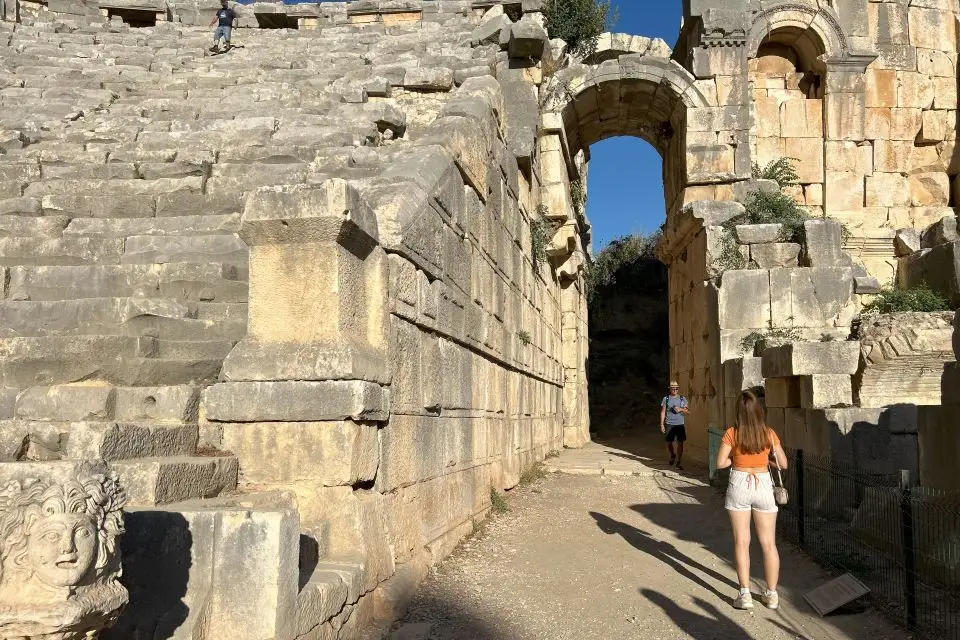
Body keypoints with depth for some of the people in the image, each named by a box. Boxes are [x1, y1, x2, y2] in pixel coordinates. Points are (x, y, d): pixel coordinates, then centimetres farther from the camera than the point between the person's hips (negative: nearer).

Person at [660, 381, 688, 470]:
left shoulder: (683, 399, 7)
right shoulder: (666, 399, 4)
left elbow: (688, 411, 9)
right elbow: (663, 412, 4)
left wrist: (681, 409, -12)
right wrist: (662, 424, -1)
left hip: (680, 424, 0)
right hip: (669, 424, 0)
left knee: (680, 443, -5)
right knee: (669, 443, 8)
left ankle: (679, 462, 2)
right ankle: (672, 455, 38)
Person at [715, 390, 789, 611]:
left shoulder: (732, 434, -8)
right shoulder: (769, 434, -3)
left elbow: (720, 463, -10)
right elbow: (783, 464, 2)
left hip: (739, 485, -1)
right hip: (763, 486, 1)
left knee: (741, 541, 6)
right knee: (769, 543, 11)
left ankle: (745, 594, 5)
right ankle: (772, 594, 16)